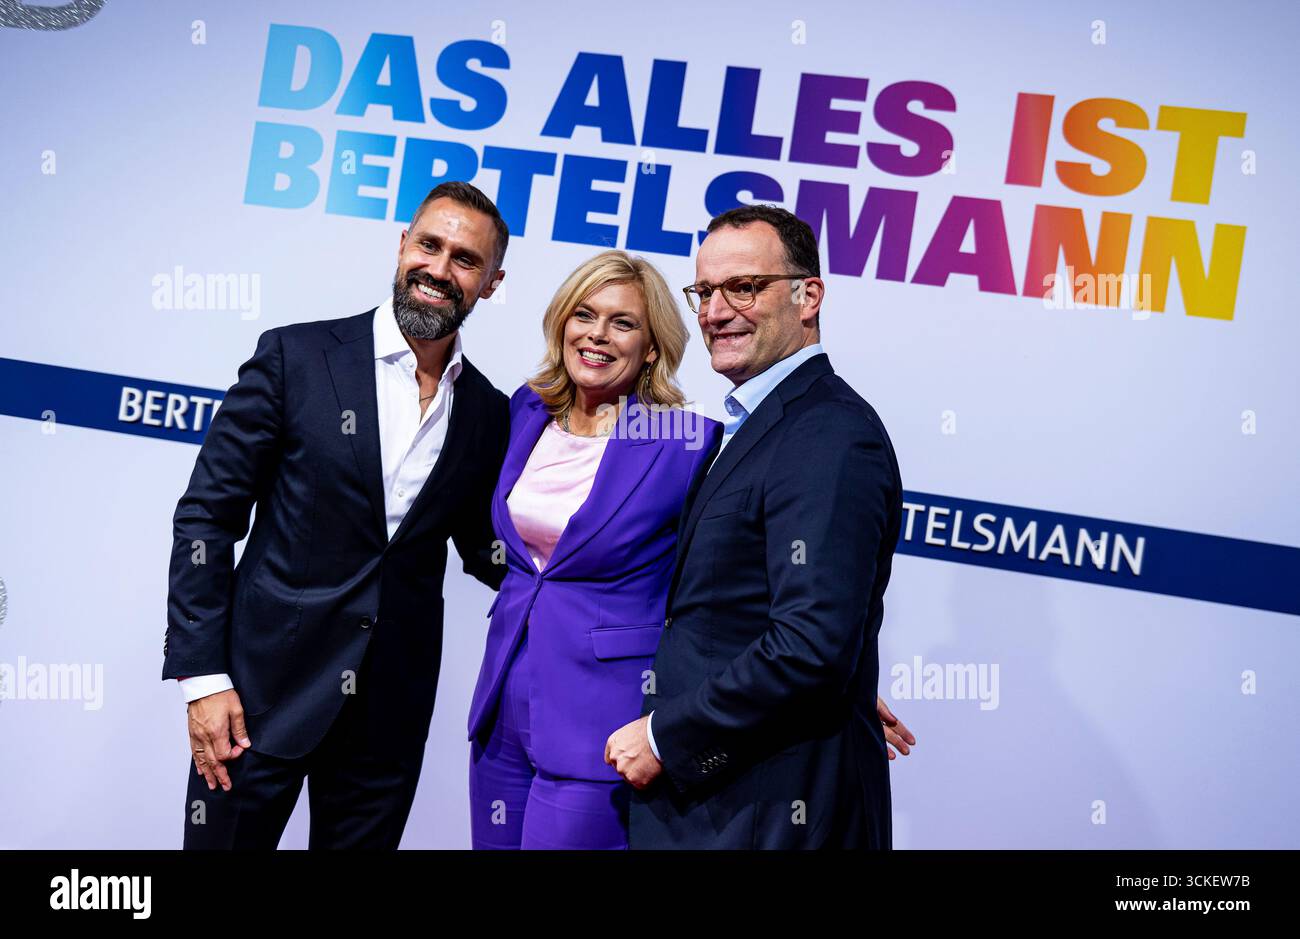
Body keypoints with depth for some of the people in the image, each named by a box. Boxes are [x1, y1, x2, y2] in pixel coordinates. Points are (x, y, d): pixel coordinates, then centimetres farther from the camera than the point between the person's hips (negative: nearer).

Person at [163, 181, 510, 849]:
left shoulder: (489, 414, 4)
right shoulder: (295, 357, -6)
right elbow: (206, 517, -5)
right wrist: (202, 675, -10)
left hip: (390, 713, 3)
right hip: (263, 688, -2)